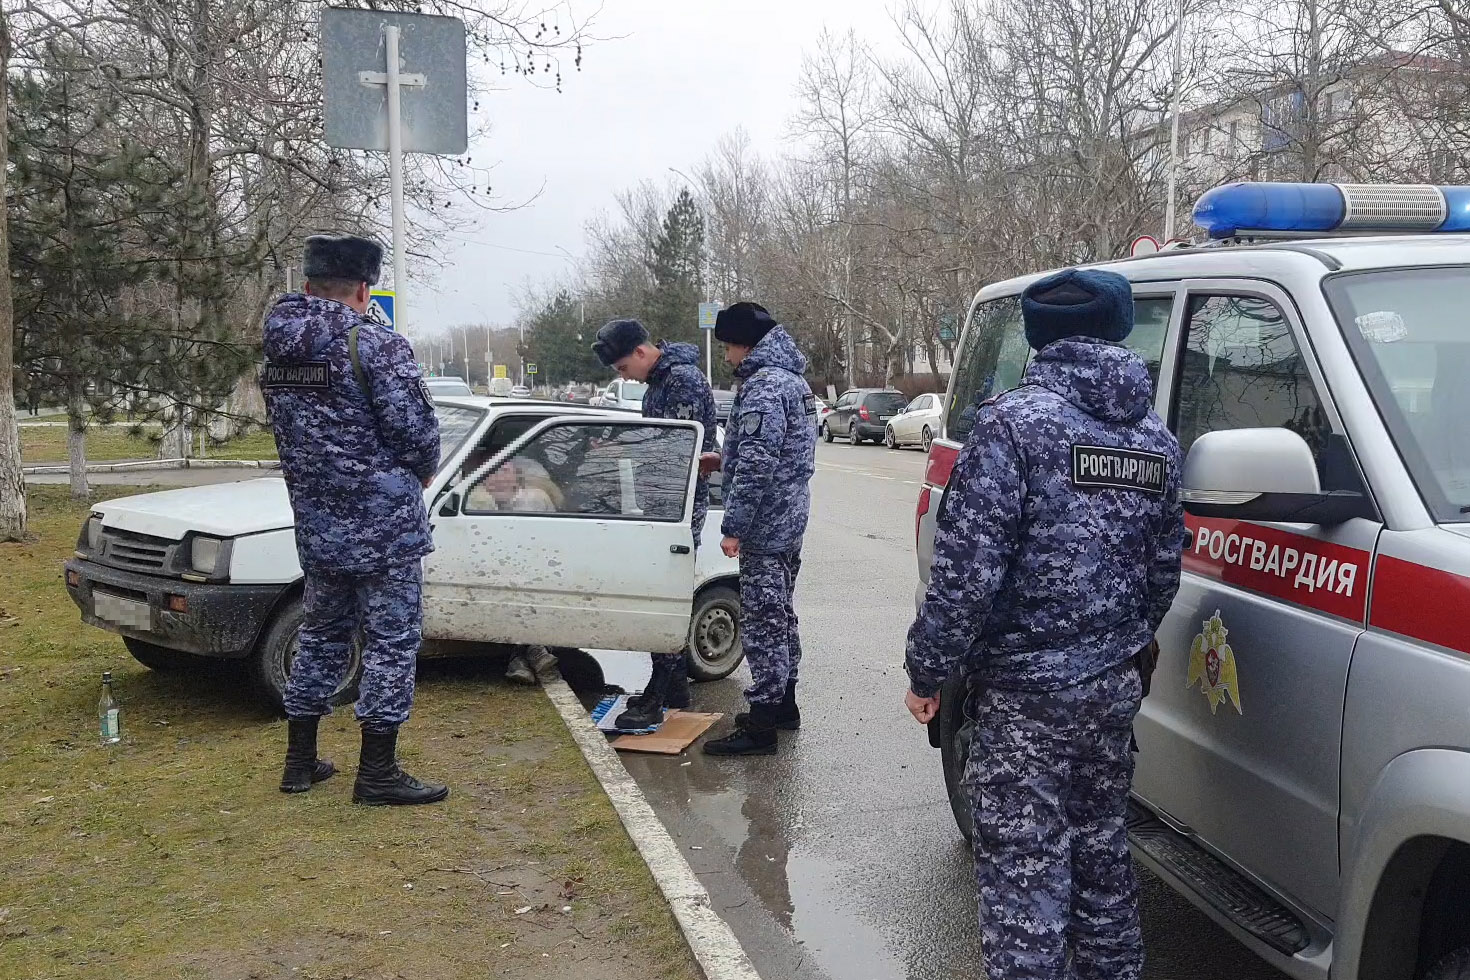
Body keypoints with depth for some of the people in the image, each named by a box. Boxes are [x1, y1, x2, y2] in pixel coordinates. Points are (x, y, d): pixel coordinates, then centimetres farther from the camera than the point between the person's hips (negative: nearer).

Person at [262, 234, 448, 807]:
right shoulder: (376, 346, -16)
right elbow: (416, 430, -17)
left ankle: (300, 761, 26)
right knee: (390, 643, 2)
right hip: (384, 525, -7)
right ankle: (378, 774, 7)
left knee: (322, 636, 19)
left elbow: (291, 435, 16)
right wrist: (423, 472, 3)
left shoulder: (278, 355, 8)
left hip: (316, 525, 7)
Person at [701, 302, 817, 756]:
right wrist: (724, 461, 26)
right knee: (780, 615, 18)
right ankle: (783, 705, 29)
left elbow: (756, 466, -24)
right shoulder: (793, 380, 15)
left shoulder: (763, 386, -18)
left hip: (765, 527, -10)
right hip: (790, 521, 10)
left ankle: (761, 725, -1)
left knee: (761, 621, -6)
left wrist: (734, 527, -21)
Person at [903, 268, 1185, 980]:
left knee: (1025, 871, 0)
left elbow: (968, 566, -18)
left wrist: (927, 669, -9)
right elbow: (1164, 568, 15)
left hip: (1026, 692, -7)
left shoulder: (1016, 423, -14)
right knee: (1101, 850, 21)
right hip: (1115, 687, 7)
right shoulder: (1155, 438, 8)